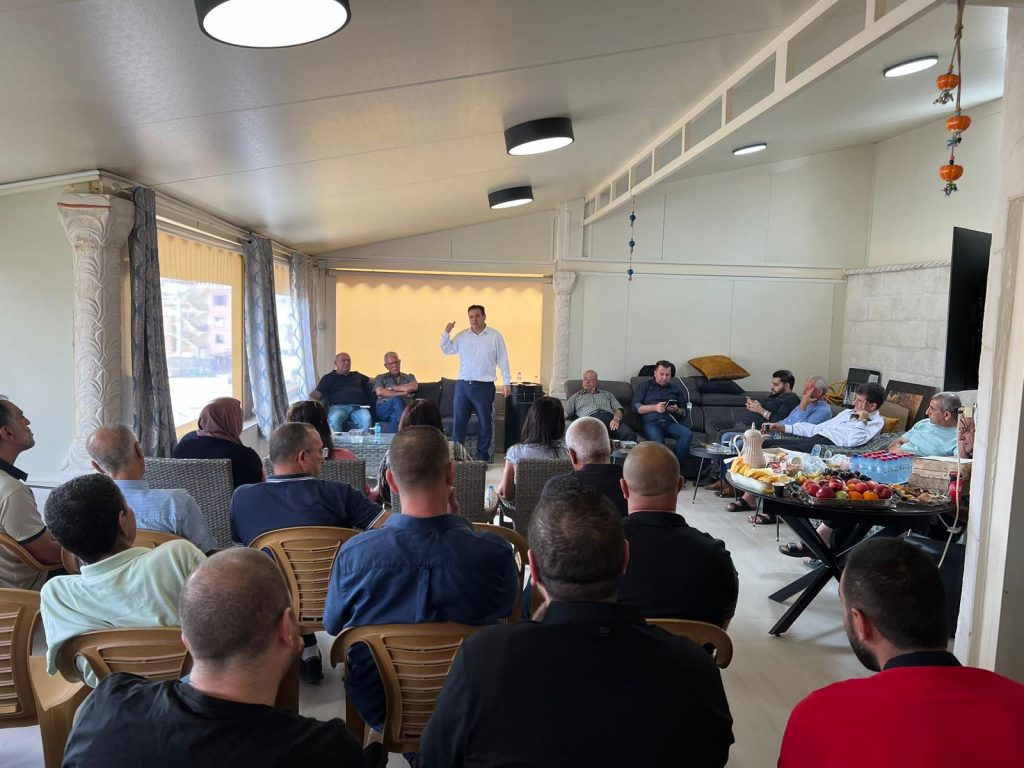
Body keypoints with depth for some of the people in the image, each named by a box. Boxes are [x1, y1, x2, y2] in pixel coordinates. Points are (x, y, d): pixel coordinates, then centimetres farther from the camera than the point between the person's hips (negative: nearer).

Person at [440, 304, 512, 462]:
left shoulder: (495, 336, -1)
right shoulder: (462, 336, 8)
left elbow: (503, 360, 0)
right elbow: (447, 350, 15)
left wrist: (506, 382, -4)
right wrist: (446, 333, 0)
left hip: (484, 386, -2)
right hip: (463, 385, 3)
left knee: (485, 423, 6)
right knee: (459, 421, 4)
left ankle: (482, 455, 17)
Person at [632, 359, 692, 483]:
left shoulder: (675, 389, 28)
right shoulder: (645, 386, 20)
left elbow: (684, 410, 24)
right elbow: (636, 406, 8)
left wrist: (677, 410, 1)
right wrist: (655, 407, -6)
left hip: (671, 422, 3)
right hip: (651, 423, -3)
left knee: (688, 433, -31)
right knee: (657, 439, -39)